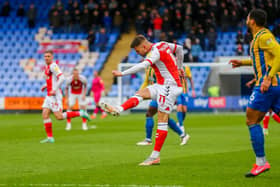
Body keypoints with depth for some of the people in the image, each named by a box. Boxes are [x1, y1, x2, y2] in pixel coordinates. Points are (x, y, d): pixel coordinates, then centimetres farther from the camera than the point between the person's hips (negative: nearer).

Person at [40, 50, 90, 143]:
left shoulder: (53, 66, -13)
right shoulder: (47, 67, 17)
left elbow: (61, 78, -23)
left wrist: (54, 90, -23)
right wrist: (46, 86, 16)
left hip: (55, 95, -9)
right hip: (49, 95, 9)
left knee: (59, 117, -11)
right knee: (45, 115, 0)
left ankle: (80, 113, 1)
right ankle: (50, 137, 3)